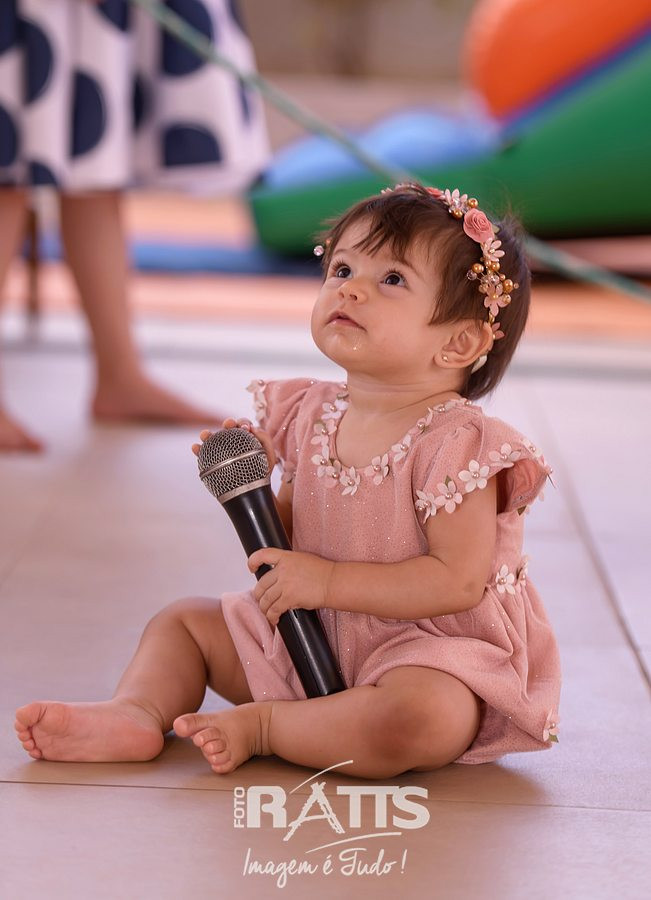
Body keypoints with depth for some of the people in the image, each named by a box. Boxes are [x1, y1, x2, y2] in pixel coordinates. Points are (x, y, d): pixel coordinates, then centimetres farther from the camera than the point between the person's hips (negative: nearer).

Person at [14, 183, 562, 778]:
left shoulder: (456, 445, -20)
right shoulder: (311, 417, 2)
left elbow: (459, 580, -25)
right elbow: (291, 536, 12)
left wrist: (328, 580, -23)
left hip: (431, 651, -7)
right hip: (312, 640, 8)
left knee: (422, 720, -40)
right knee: (182, 621, 13)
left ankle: (261, 726, -20)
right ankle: (136, 713, -13)